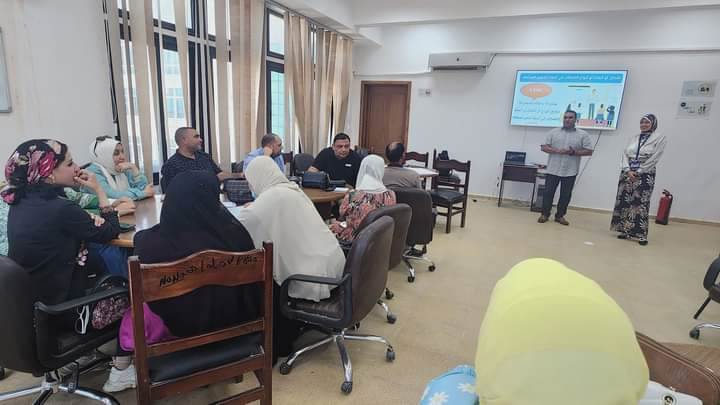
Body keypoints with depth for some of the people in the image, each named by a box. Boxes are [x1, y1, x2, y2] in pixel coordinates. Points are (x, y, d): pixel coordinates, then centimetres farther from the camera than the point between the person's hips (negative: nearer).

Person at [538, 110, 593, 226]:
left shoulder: (583, 134, 4)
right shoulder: (553, 132, 6)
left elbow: (589, 151, 1)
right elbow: (544, 147, 2)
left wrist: (574, 152, -15)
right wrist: (557, 151, -15)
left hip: (570, 171, 0)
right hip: (552, 170, 0)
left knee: (565, 195, 6)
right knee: (548, 192, 2)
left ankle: (560, 215, 18)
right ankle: (545, 214, 13)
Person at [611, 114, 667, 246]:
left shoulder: (660, 138, -1)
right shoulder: (634, 138, 12)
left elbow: (654, 159, -8)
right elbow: (625, 154, 6)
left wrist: (638, 172, -12)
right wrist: (628, 170, -8)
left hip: (645, 175, -4)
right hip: (627, 173, 4)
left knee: (641, 204, -5)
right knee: (624, 202, 3)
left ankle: (641, 234, 1)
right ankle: (625, 231, 12)